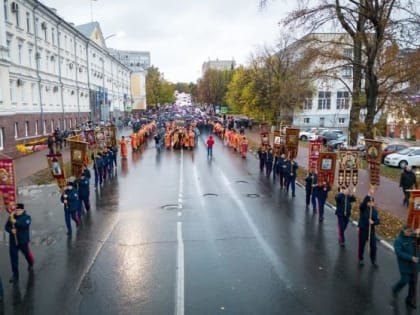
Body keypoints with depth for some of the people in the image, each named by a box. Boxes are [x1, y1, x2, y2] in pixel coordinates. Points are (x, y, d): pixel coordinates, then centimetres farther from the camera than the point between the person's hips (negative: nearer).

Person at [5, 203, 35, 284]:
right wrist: (11, 230, -22)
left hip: (23, 241, -3)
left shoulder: (27, 217, -10)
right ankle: (15, 274, 13)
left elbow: (25, 225, -27)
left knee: (27, 254, 18)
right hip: (13, 241, 3)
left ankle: (31, 264, 49)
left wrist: (16, 222, -37)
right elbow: (6, 226, 0)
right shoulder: (11, 217, 2)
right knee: (13, 258, 2)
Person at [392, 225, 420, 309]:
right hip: (404, 265, -5)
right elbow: (399, 253, -20)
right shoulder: (398, 240, -13)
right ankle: (395, 289, 30)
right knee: (404, 281, -3)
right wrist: (411, 258, -27)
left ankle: (409, 300, 25)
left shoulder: (413, 238, 2)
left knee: (413, 282, 10)